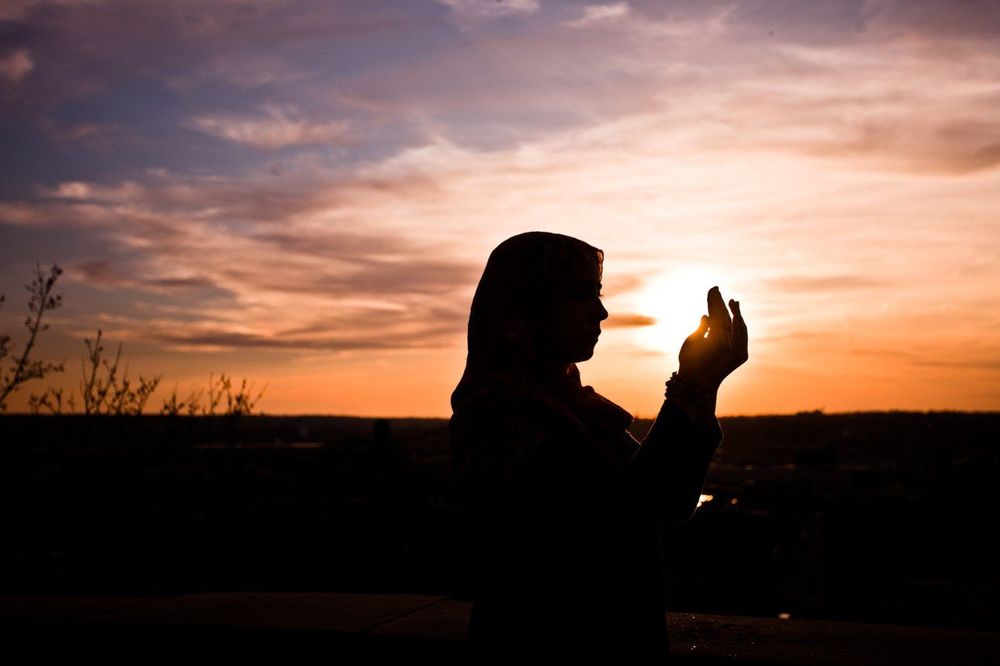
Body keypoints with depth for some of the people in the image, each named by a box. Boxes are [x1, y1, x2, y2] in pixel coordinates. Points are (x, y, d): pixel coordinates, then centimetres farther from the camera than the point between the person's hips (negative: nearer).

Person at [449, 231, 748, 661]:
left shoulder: (575, 405, 7)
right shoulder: (499, 415, -20)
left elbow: (673, 503, 3)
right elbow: (616, 519, -28)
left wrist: (702, 389, -8)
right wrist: (689, 391, -24)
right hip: (545, 643, -8)